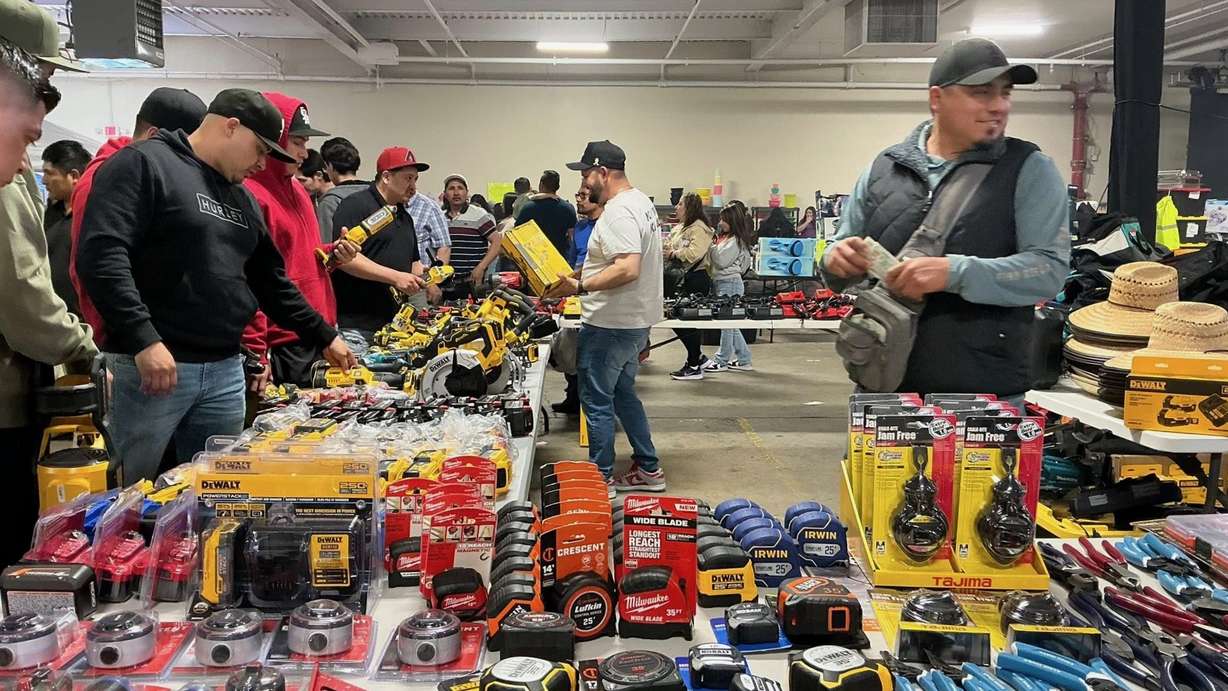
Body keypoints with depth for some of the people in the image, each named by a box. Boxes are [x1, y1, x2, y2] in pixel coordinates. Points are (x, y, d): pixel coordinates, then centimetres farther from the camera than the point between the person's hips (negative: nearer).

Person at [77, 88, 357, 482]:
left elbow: (271, 280, 24)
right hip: (149, 363, -7)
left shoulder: (241, 197, 18)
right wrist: (143, 340, -24)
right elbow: (100, 254, -18)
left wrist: (324, 336, 23)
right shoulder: (144, 164, -7)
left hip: (225, 371, 7)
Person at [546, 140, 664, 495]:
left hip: (610, 323, -11)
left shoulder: (618, 212, -21)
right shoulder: (641, 201, 13)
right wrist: (582, 273, 18)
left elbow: (628, 269, -31)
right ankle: (648, 469, 27)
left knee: (596, 400, 1)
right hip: (635, 319, 11)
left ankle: (602, 478, 11)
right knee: (622, 393, 20)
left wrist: (579, 287, -28)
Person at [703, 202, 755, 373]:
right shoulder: (725, 237, 16)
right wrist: (714, 244, 8)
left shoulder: (735, 241, -12)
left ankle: (721, 360, 3)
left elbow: (721, 261, -16)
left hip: (730, 284, -10)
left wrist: (712, 245, -8)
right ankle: (744, 360, 18)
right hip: (721, 283, 10)